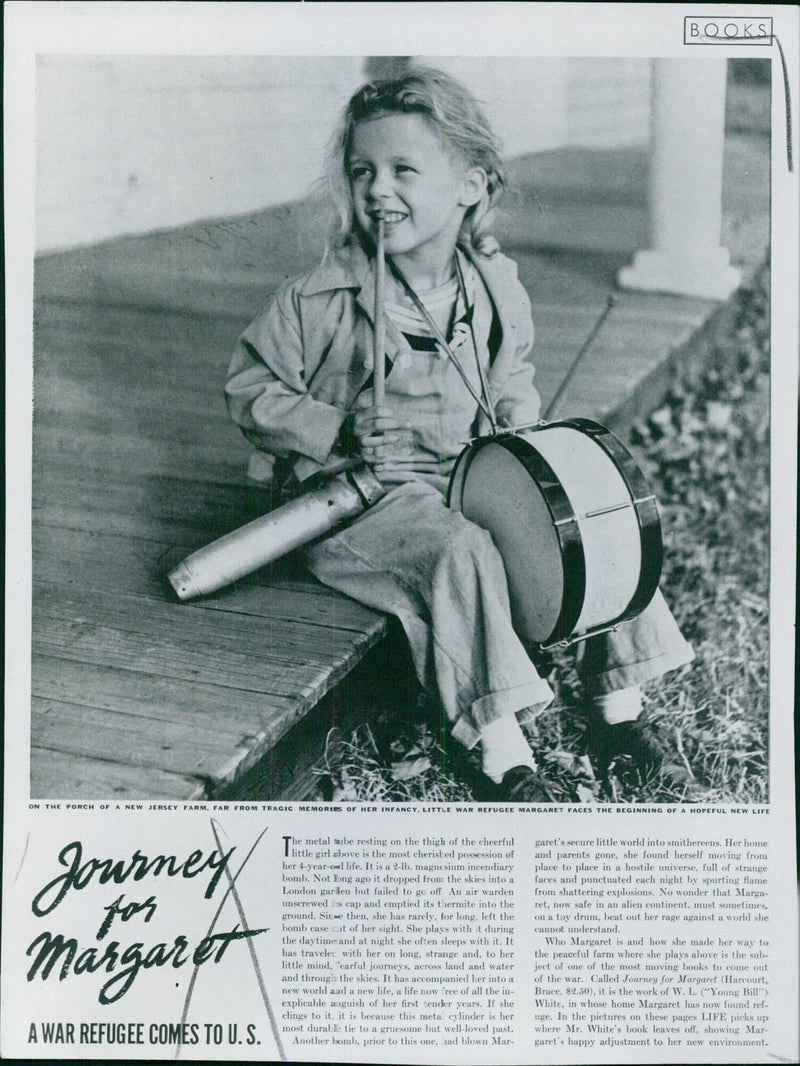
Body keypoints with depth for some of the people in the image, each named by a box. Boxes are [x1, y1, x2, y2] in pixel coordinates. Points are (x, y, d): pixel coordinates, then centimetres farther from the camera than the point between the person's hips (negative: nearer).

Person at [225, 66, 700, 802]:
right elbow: (249, 387, -7)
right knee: (464, 551, -34)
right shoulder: (325, 300, -14)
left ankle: (618, 712, 8)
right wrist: (339, 433, -18)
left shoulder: (496, 287, 1)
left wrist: (519, 424, 1)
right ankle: (503, 758, -24)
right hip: (360, 499, -5)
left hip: (467, 477, 6)